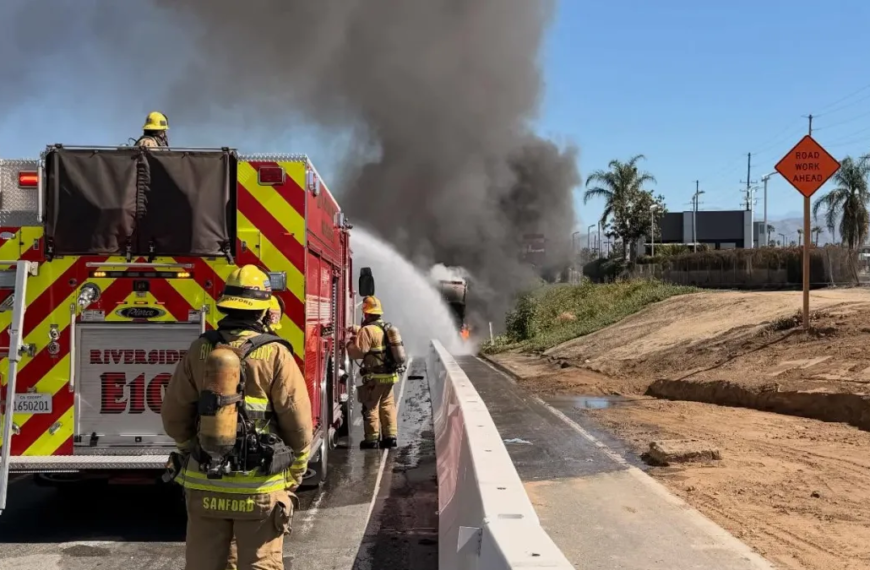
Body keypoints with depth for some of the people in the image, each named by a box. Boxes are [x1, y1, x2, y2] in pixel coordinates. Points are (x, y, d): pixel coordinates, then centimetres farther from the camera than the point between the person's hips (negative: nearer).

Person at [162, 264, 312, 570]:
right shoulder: (275, 354, -10)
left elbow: (174, 415, 3)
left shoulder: (200, 350, -1)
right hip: (259, 486, -3)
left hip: (205, 484, 3)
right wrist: (295, 471, 6)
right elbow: (298, 422, -11)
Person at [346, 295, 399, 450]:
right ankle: (390, 436, 15)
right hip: (390, 374, 8)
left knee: (371, 407, 1)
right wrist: (358, 331, 29)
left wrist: (351, 342, 1)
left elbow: (357, 352, -18)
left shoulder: (368, 330, -15)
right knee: (387, 405, 14)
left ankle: (372, 439, 3)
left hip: (375, 377, -8)